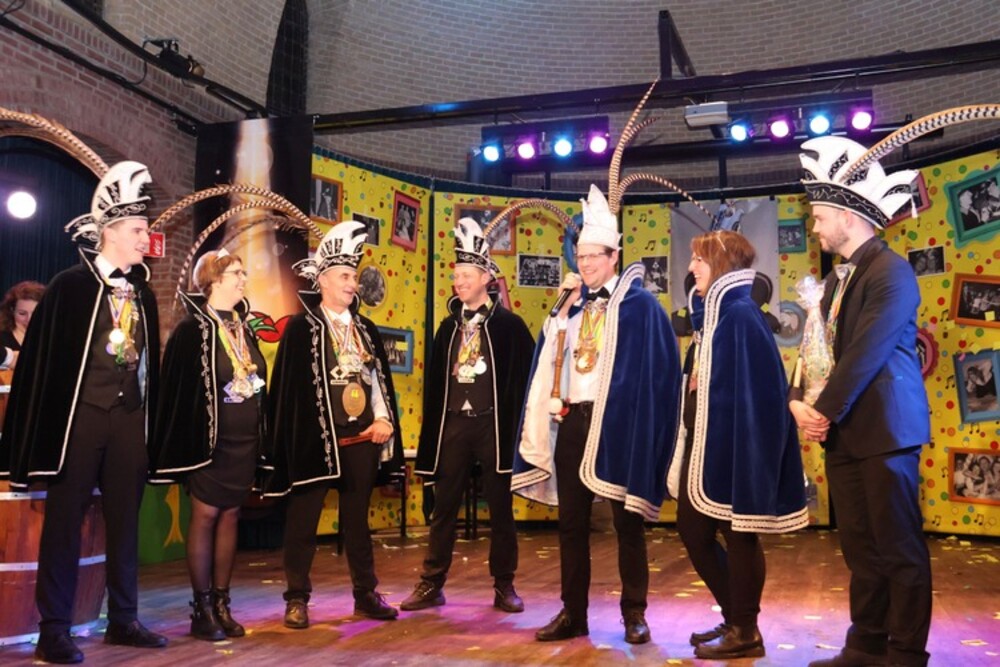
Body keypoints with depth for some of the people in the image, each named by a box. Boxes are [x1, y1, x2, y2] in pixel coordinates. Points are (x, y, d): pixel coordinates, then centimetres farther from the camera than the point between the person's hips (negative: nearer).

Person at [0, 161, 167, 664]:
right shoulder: (71, 285, -6)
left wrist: (151, 418, 11)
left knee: (125, 519, 11)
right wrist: (42, 427, -10)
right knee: (65, 520, 2)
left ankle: (123, 619, 22)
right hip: (80, 414, -5)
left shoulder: (143, 291, 10)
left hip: (130, 416, 5)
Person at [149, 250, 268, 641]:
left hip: (244, 442, 6)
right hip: (210, 440, -6)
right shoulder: (192, 328, -7)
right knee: (205, 516, 0)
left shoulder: (243, 328, 12)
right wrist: (190, 441, -12)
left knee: (230, 516, 9)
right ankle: (202, 609, 9)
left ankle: (222, 604, 17)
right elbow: (178, 386, -9)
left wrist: (260, 441, 12)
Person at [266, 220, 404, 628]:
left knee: (357, 519, 13)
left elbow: (379, 376, 13)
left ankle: (365, 594, 22)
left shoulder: (365, 328, 11)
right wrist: (297, 439, -10)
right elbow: (290, 384, -7)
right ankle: (297, 599, 17)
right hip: (316, 439, -4)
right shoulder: (301, 327, -5)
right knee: (303, 520, 5)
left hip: (362, 439, 5)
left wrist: (383, 418, -1)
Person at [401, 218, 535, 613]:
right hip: (453, 424, 4)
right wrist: (433, 431, 8)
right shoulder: (448, 327, 11)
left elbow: (525, 376, -4)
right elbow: (435, 382, 12)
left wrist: (516, 426, -9)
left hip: (493, 424, -4)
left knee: (500, 508, 6)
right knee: (443, 507, 7)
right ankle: (432, 584, 16)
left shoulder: (509, 325, -2)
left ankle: (504, 585, 17)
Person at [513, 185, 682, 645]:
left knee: (627, 521, 5)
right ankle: (573, 613, 20)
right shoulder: (573, 305, 13)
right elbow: (550, 356, 11)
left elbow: (658, 367, -7)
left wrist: (636, 417, -13)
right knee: (571, 521, 9)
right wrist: (564, 308, -4)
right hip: (572, 420, 6)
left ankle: (634, 613, 18)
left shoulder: (639, 304, -3)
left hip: (616, 422, -5)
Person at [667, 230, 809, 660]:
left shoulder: (741, 314, -14)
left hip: (729, 443, -10)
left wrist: (735, 448, -22)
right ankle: (733, 619, 30)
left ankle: (745, 632, 17)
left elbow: (752, 387, -19)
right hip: (702, 442, 10)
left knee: (736, 534, 2)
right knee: (692, 530, 15)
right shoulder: (710, 313, 14)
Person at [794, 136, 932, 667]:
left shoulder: (890, 272, -12)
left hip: (884, 430, -8)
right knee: (860, 548, 14)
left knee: (898, 547, 2)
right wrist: (798, 400, -3)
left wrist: (825, 412, -14)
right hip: (843, 433, 8)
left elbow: (866, 353, -18)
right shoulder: (837, 279, 15)